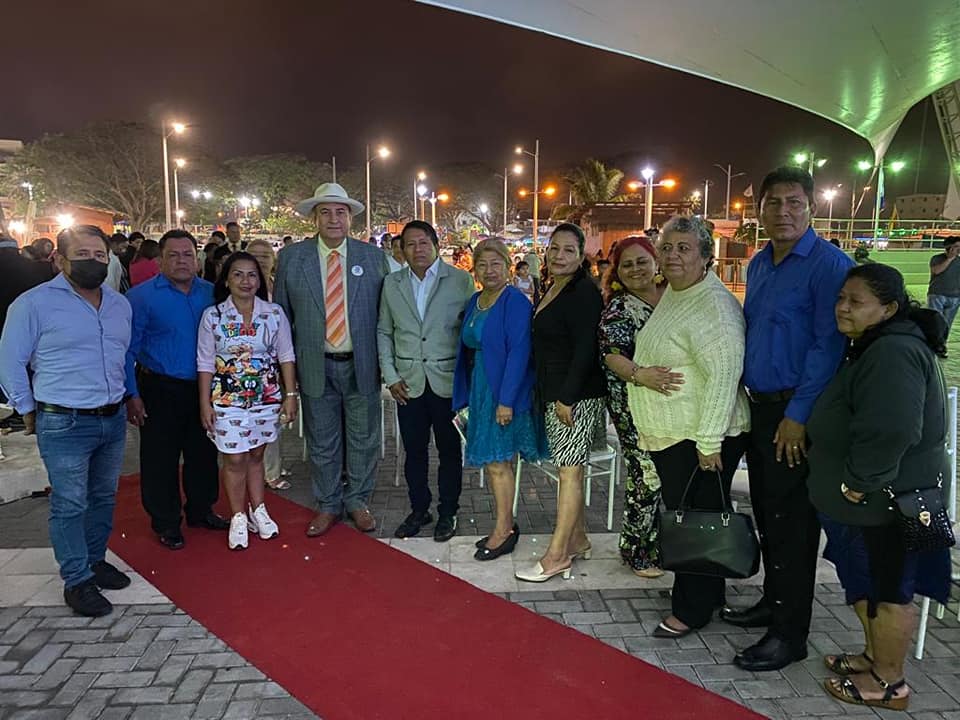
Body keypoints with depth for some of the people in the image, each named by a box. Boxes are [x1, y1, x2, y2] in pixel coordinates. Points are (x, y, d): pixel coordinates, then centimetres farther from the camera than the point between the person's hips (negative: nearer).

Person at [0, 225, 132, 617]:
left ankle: (95, 560, 34)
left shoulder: (120, 304, 8)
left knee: (104, 498, 17)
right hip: (64, 424, -6)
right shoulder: (34, 303, -10)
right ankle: (77, 581, 15)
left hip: (113, 420, 6)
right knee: (70, 505, 2)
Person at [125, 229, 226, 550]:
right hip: (159, 390, -4)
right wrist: (132, 395, -12)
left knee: (204, 453, 14)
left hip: (203, 388, 4)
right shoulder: (141, 296, -8)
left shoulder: (211, 293, 4)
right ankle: (166, 522, 22)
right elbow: (127, 349, -8)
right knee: (160, 458, 5)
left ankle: (200, 510, 33)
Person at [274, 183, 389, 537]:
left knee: (363, 438, 11)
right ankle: (328, 505, 30)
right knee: (322, 442, 12)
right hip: (316, 367, 0)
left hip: (362, 365, 0)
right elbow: (281, 313, 5)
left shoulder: (373, 257, 0)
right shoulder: (291, 257, 0)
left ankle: (357, 500, 31)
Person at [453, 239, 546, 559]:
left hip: (504, 391, -8)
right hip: (480, 390, 8)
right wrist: (467, 395, 10)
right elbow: (468, 349, 13)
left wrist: (506, 400, -22)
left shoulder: (515, 301, -14)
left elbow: (518, 353, -19)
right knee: (489, 461, 13)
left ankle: (504, 532, 14)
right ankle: (506, 525, 26)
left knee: (497, 461, -1)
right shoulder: (474, 301, 10)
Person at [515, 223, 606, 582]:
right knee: (568, 469, 14)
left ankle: (557, 554, 4)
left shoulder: (584, 292, -12)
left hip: (577, 395, -9)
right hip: (553, 393, 9)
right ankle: (578, 540, 27)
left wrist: (567, 398, -20)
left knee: (570, 470, -4)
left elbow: (585, 349, -18)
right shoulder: (551, 290, 15)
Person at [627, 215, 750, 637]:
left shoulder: (713, 305, -19)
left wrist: (709, 442, -24)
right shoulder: (673, 294, 12)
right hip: (668, 434, 10)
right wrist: (641, 373, 14)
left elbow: (723, 375, -24)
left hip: (698, 439, -10)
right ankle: (706, 598, 37)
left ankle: (692, 611, 21)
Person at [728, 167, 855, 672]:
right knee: (767, 513, 17)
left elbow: (829, 344, -17)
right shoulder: (758, 264, 12)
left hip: (796, 415, -7)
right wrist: (751, 399, 14)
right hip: (760, 407, 8)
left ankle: (790, 634, 14)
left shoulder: (829, 264, -12)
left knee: (791, 522, 1)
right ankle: (773, 602, 34)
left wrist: (798, 414, -18)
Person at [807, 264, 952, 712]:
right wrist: (854, 483, 20)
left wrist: (859, 482, -22)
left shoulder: (893, 352, -24)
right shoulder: (874, 347, 11)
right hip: (872, 499, 10)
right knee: (865, 583, 22)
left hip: (886, 499, -10)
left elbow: (889, 431, -33)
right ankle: (875, 657, 39)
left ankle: (889, 683, 23)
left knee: (886, 590, 6)